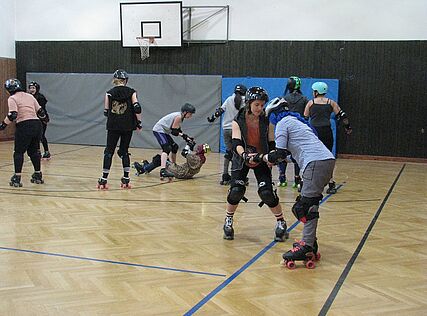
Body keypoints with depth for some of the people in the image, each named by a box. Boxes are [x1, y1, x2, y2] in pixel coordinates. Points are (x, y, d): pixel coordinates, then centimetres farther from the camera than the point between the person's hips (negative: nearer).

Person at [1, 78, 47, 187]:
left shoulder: (12, 99, -1)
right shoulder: (30, 96, 17)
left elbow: (13, 115, -13)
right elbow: (40, 111, 18)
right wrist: (44, 117, 37)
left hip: (24, 126, -6)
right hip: (37, 124, 6)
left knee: (18, 152, 4)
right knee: (34, 151, 18)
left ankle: (17, 178, 0)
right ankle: (38, 176, 24)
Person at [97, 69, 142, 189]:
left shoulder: (109, 93, 4)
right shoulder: (131, 92, 2)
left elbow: (106, 112, 6)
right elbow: (137, 108, -9)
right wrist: (138, 122, 1)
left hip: (113, 126, 0)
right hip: (128, 126, 0)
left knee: (109, 151, 6)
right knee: (124, 151, 12)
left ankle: (104, 179, 1)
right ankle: (126, 179, 10)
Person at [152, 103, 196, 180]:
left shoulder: (180, 116, 8)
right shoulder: (178, 117, -21)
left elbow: (178, 130, 13)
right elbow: (174, 132, -22)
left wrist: (187, 137, 3)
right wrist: (184, 136, -16)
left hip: (164, 131, 11)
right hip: (159, 130, -11)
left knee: (174, 147, 19)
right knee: (167, 149, -26)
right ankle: (163, 171, -40)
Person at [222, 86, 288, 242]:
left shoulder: (266, 121, -12)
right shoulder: (238, 121, -15)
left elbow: (271, 143, -8)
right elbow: (236, 143, -27)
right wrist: (245, 155, -47)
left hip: (261, 160, 0)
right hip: (242, 159, 0)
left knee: (267, 192, -13)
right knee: (236, 190, -15)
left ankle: (281, 223, 9)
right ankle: (228, 221, 10)